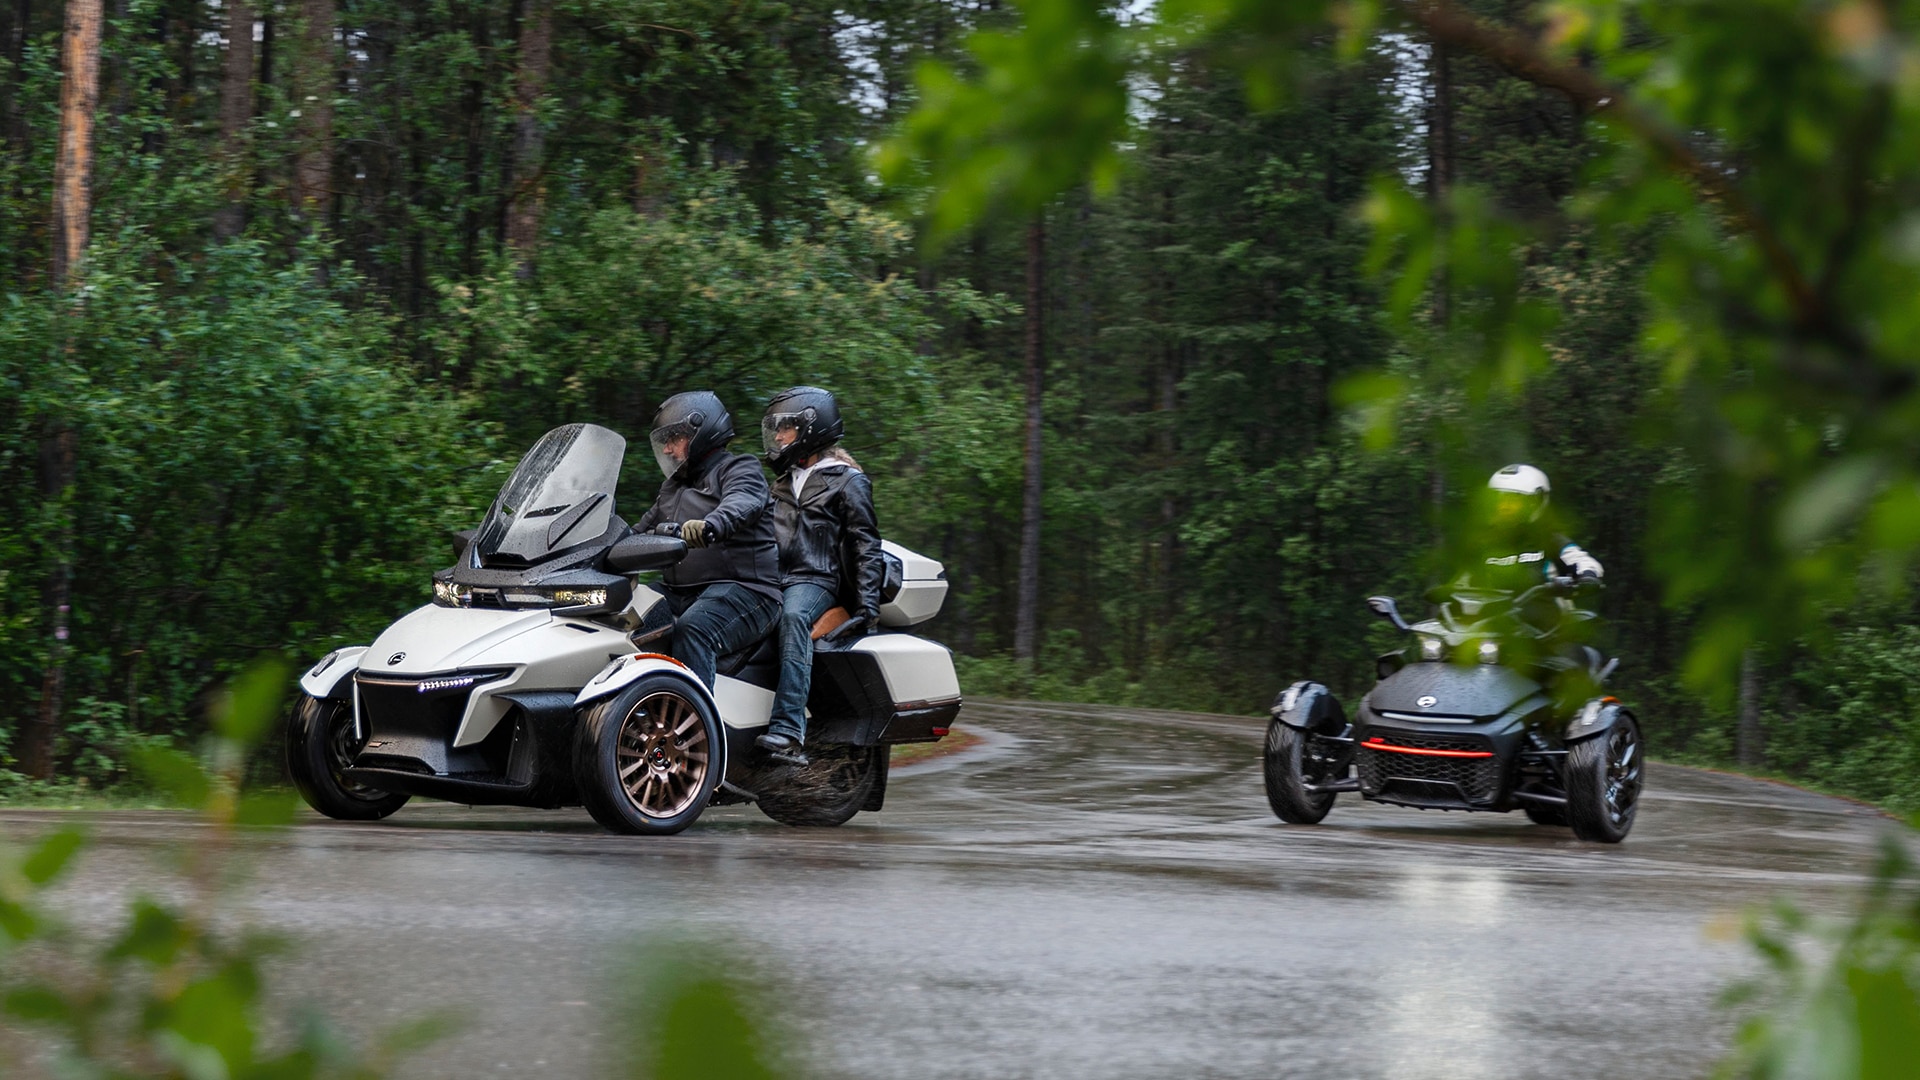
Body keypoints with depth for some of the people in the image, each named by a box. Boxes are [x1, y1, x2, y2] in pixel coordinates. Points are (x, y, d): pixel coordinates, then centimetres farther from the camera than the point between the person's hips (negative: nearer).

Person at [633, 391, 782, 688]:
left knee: (693, 630, -36)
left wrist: (710, 526, -47)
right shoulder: (673, 487, 27)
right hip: (680, 594, 8)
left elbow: (742, 503, -24)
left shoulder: (738, 470, 0)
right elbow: (642, 530, 31)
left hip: (741, 588, -8)